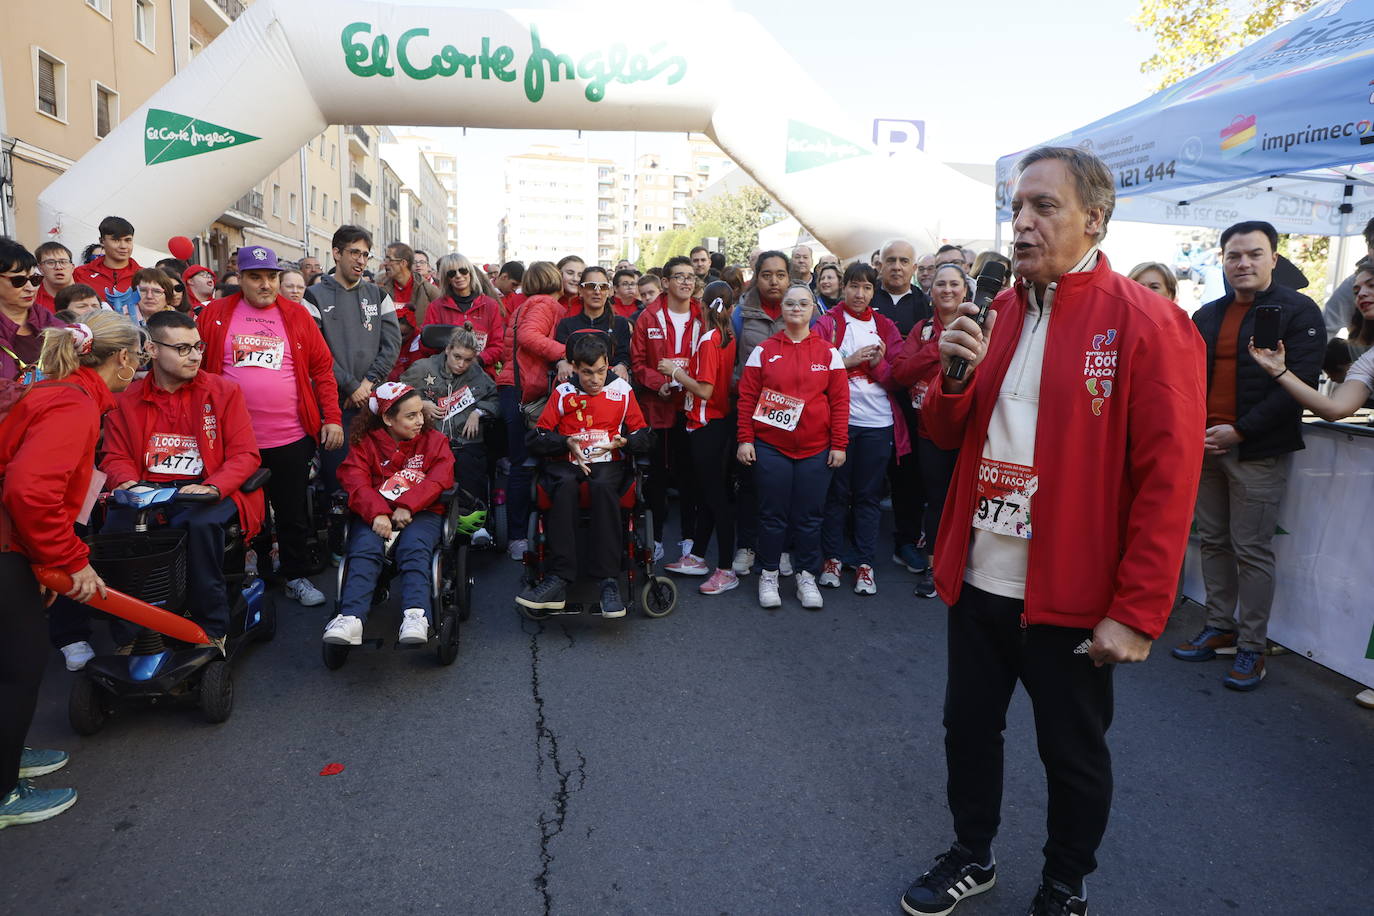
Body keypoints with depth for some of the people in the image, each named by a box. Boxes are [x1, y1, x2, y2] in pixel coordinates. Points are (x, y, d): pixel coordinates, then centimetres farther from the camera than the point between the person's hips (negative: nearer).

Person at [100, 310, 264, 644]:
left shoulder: (224, 391, 4)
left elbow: (246, 454, -3)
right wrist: (130, 486, -14)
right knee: (118, 526, -30)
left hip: (210, 491, -2)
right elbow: (116, 458, 11)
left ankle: (213, 628, -19)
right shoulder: (127, 400, 11)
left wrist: (211, 488, -21)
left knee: (201, 523, -36)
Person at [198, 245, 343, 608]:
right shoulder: (215, 314, 3)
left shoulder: (297, 315, 2)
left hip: (291, 439, 0)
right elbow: (198, 369, 6)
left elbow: (323, 368, 2)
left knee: (292, 512, 10)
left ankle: (296, 577, 25)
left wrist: (331, 418, -3)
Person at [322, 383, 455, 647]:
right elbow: (355, 481, -1)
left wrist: (407, 506, -17)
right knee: (365, 548, -30)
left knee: (414, 547, -32)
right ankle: (351, 620, -44)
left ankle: (416, 618, -49)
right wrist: (377, 513, -21)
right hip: (375, 514, 1)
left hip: (420, 513, -1)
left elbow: (440, 478, -1)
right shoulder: (366, 443, 15)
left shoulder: (434, 440, 16)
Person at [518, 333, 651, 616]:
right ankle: (558, 580, -40)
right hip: (566, 463, 1)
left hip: (608, 463, 0)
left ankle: (609, 580, -40)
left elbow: (643, 436, 13)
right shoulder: (563, 393, 12)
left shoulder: (622, 390, 12)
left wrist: (622, 442, -9)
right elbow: (537, 438, 8)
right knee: (565, 484, -37)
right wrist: (567, 443, -10)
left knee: (603, 485, -37)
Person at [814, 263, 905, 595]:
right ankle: (831, 558, 17)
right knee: (836, 492, 5)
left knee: (868, 494, 6)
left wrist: (879, 363, -12)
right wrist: (850, 361, -16)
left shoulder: (885, 326, 11)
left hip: (878, 424, 2)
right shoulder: (828, 322, 4)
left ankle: (865, 564, 13)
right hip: (838, 419, -2)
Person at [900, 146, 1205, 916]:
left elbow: (1168, 482, -15)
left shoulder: (1149, 325, -13)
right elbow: (948, 434, 12)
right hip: (978, 582, 6)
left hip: (1072, 597, -5)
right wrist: (955, 375, -10)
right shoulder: (1000, 311, 7)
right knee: (969, 727, 18)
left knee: (1073, 753, 14)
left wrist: (1137, 613, -16)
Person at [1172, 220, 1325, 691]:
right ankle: (1220, 628, 23)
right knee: (1213, 542, 11)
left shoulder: (1298, 312, -5)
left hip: (1258, 452, -5)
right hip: (1204, 446, 6)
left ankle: (1252, 647, 9)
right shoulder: (1206, 316, 13)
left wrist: (1239, 431, -18)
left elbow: (1300, 383, -13)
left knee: (1252, 550, -1)